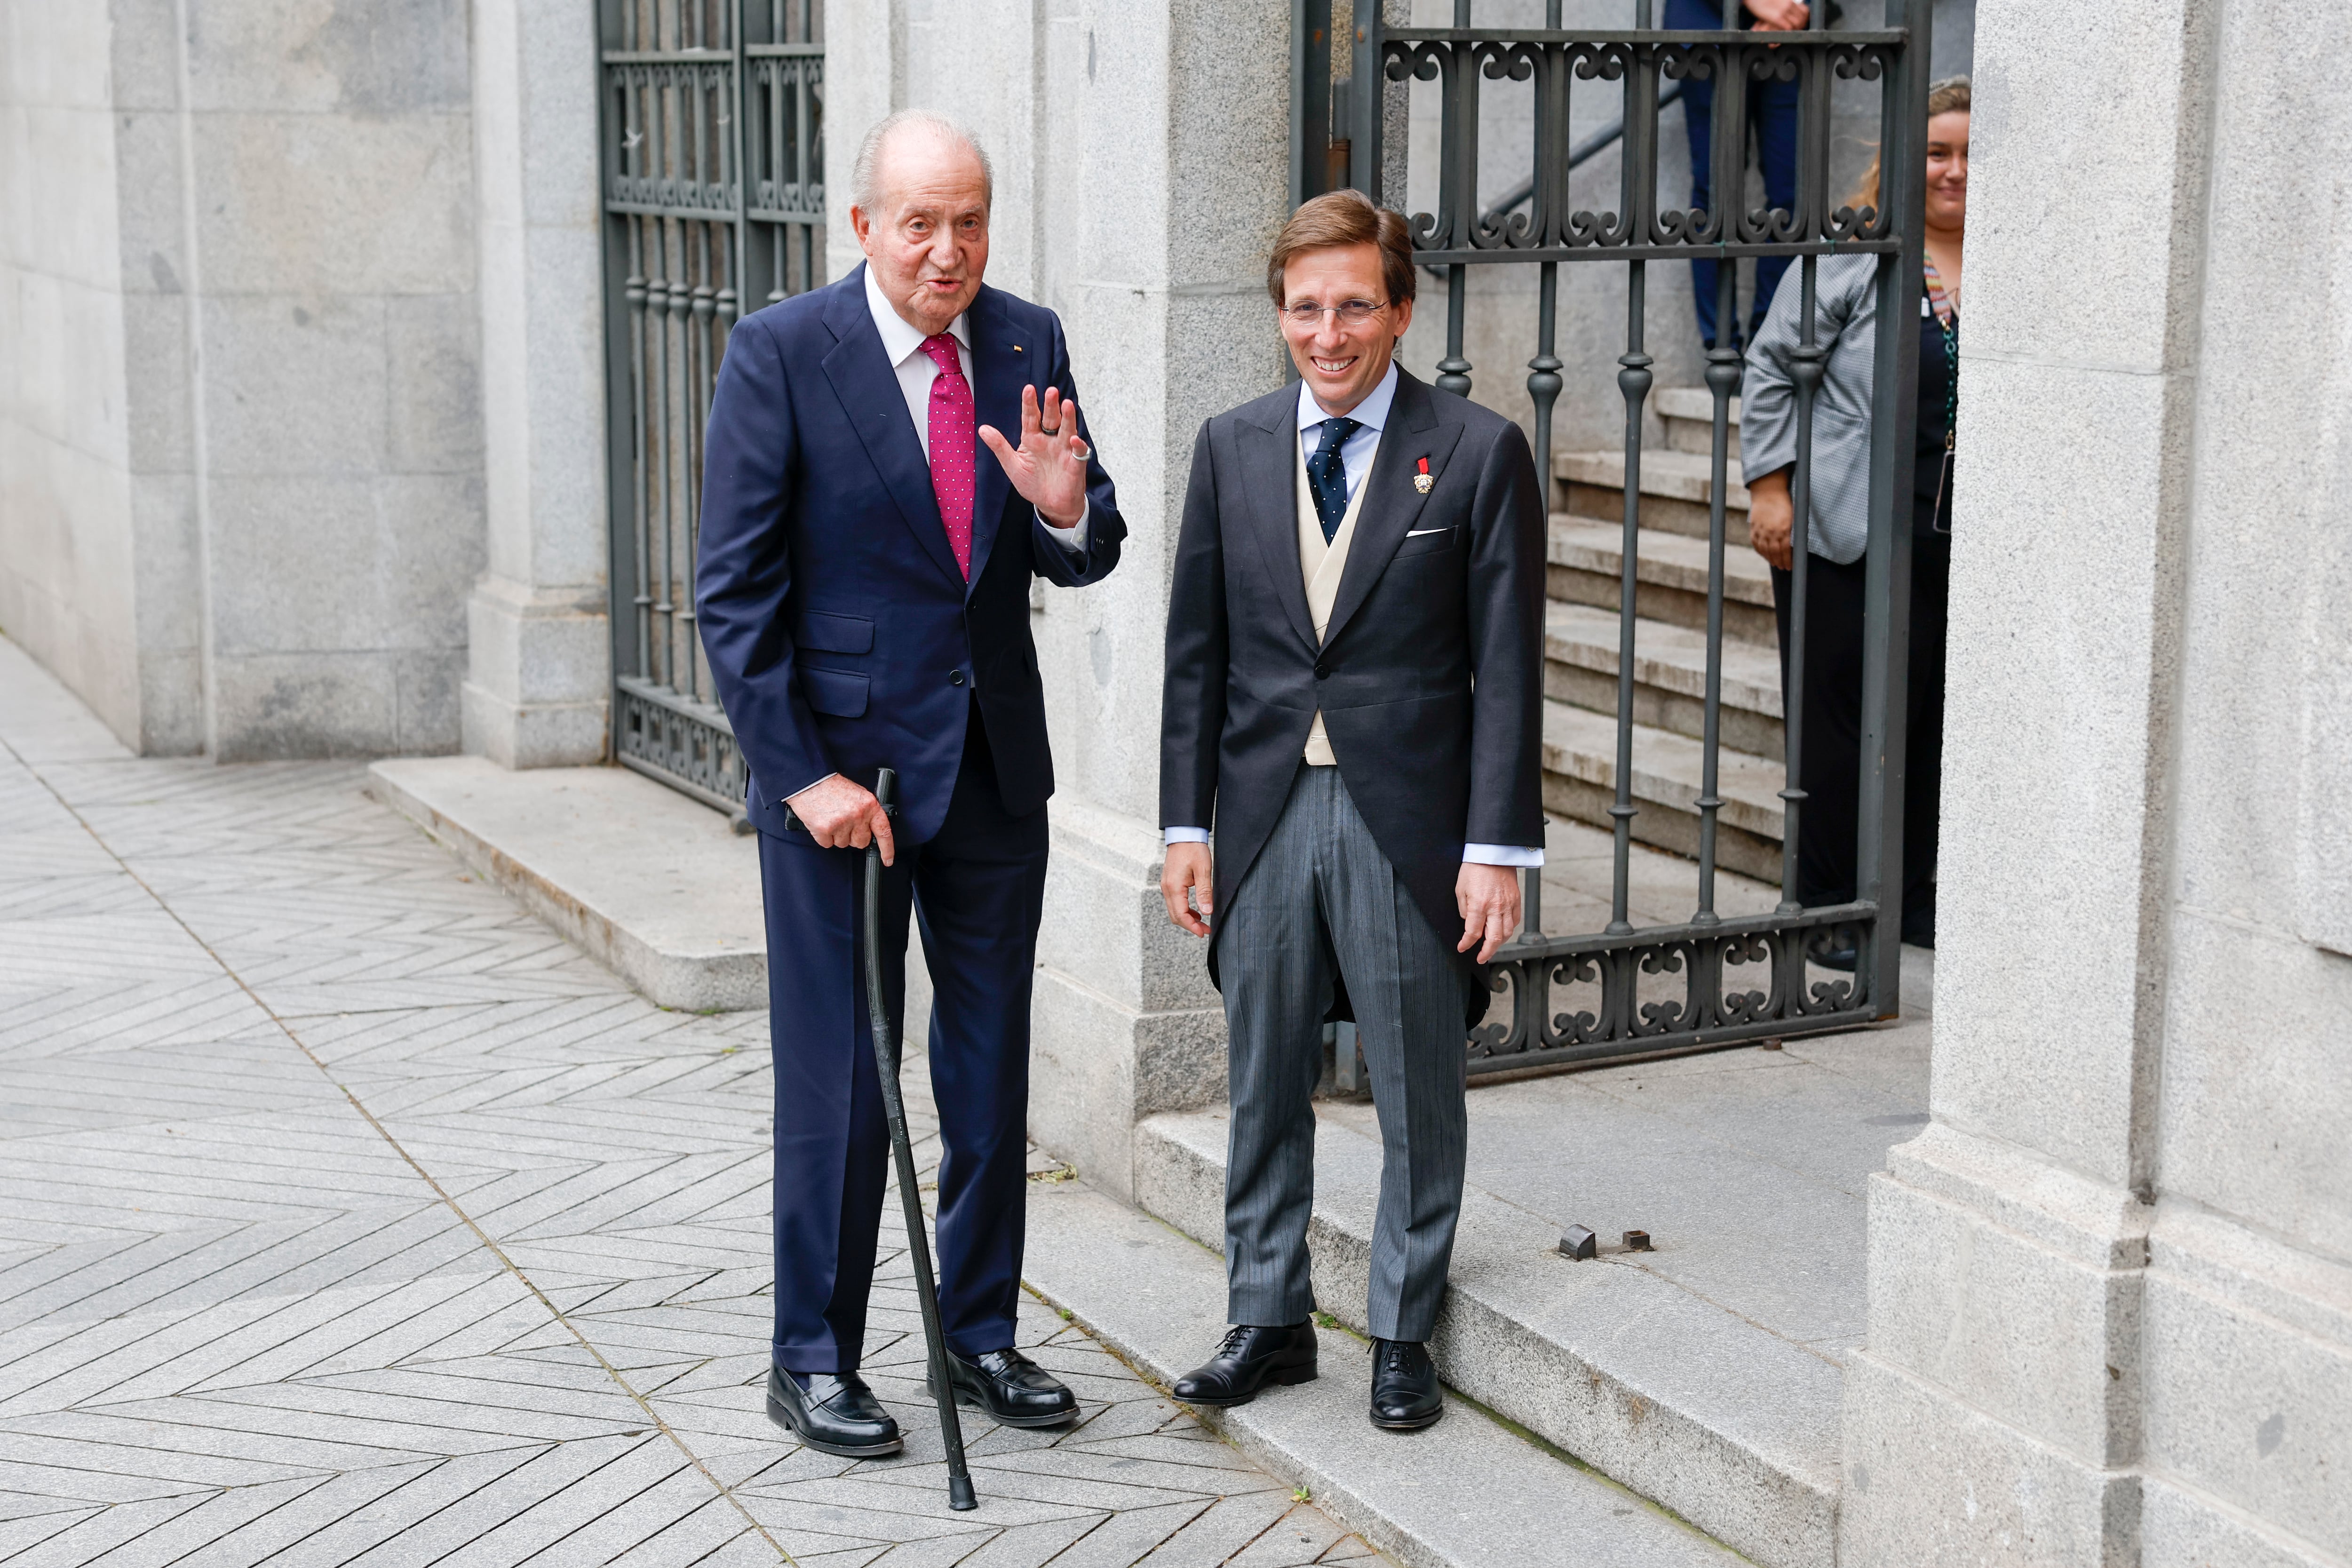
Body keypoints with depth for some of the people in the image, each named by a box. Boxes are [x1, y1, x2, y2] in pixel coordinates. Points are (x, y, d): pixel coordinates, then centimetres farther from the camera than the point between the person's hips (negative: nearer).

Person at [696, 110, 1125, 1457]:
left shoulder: (1029, 342, 3)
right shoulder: (781, 354, -11)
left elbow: (1082, 563, 6)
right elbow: (735, 592, -11)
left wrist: (1065, 505, -18)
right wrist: (805, 777, -16)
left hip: (995, 764, 5)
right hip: (840, 764, -5)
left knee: (992, 1068, 13)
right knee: (840, 1079, 2)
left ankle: (980, 1334, 27)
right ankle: (814, 1359, 16)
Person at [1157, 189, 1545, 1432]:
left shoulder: (1478, 453, -4)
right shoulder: (1231, 448, 6)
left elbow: (1508, 665, -6)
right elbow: (1197, 650, 9)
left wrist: (1498, 847, -10)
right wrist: (1187, 824, 4)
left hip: (1410, 820, -3)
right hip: (1265, 814, 3)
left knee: (1418, 1095, 8)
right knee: (1264, 1088, 13)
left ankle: (1403, 1333, 23)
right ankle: (1268, 1320, 27)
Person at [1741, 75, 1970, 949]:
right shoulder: (1853, 255, -3)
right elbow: (1772, 370, -2)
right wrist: (1770, 489, -8)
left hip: (1960, 546, 4)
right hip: (1843, 539, -3)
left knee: (1934, 719, 7)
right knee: (1839, 721, 3)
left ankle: (1916, 902, 22)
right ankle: (1827, 908, 15)